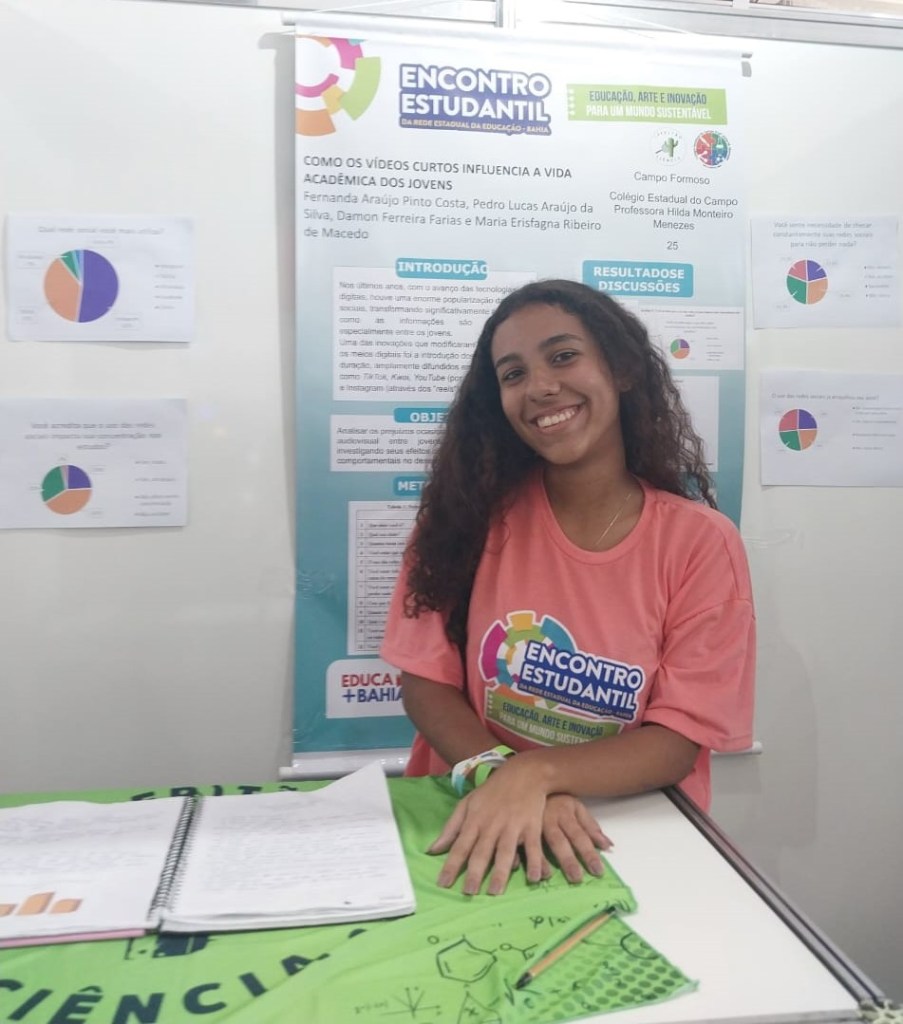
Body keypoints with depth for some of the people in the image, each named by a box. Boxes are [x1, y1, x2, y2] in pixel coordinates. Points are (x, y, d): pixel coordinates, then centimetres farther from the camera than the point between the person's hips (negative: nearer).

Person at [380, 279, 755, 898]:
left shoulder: (702, 544, -7)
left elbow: (681, 740, -8)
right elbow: (426, 682, -4)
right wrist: (498, 777, -21)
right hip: (471, 822, 0)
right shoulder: (472, 510, -4)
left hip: (632, 839, 1)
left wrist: (537, 772, -23)